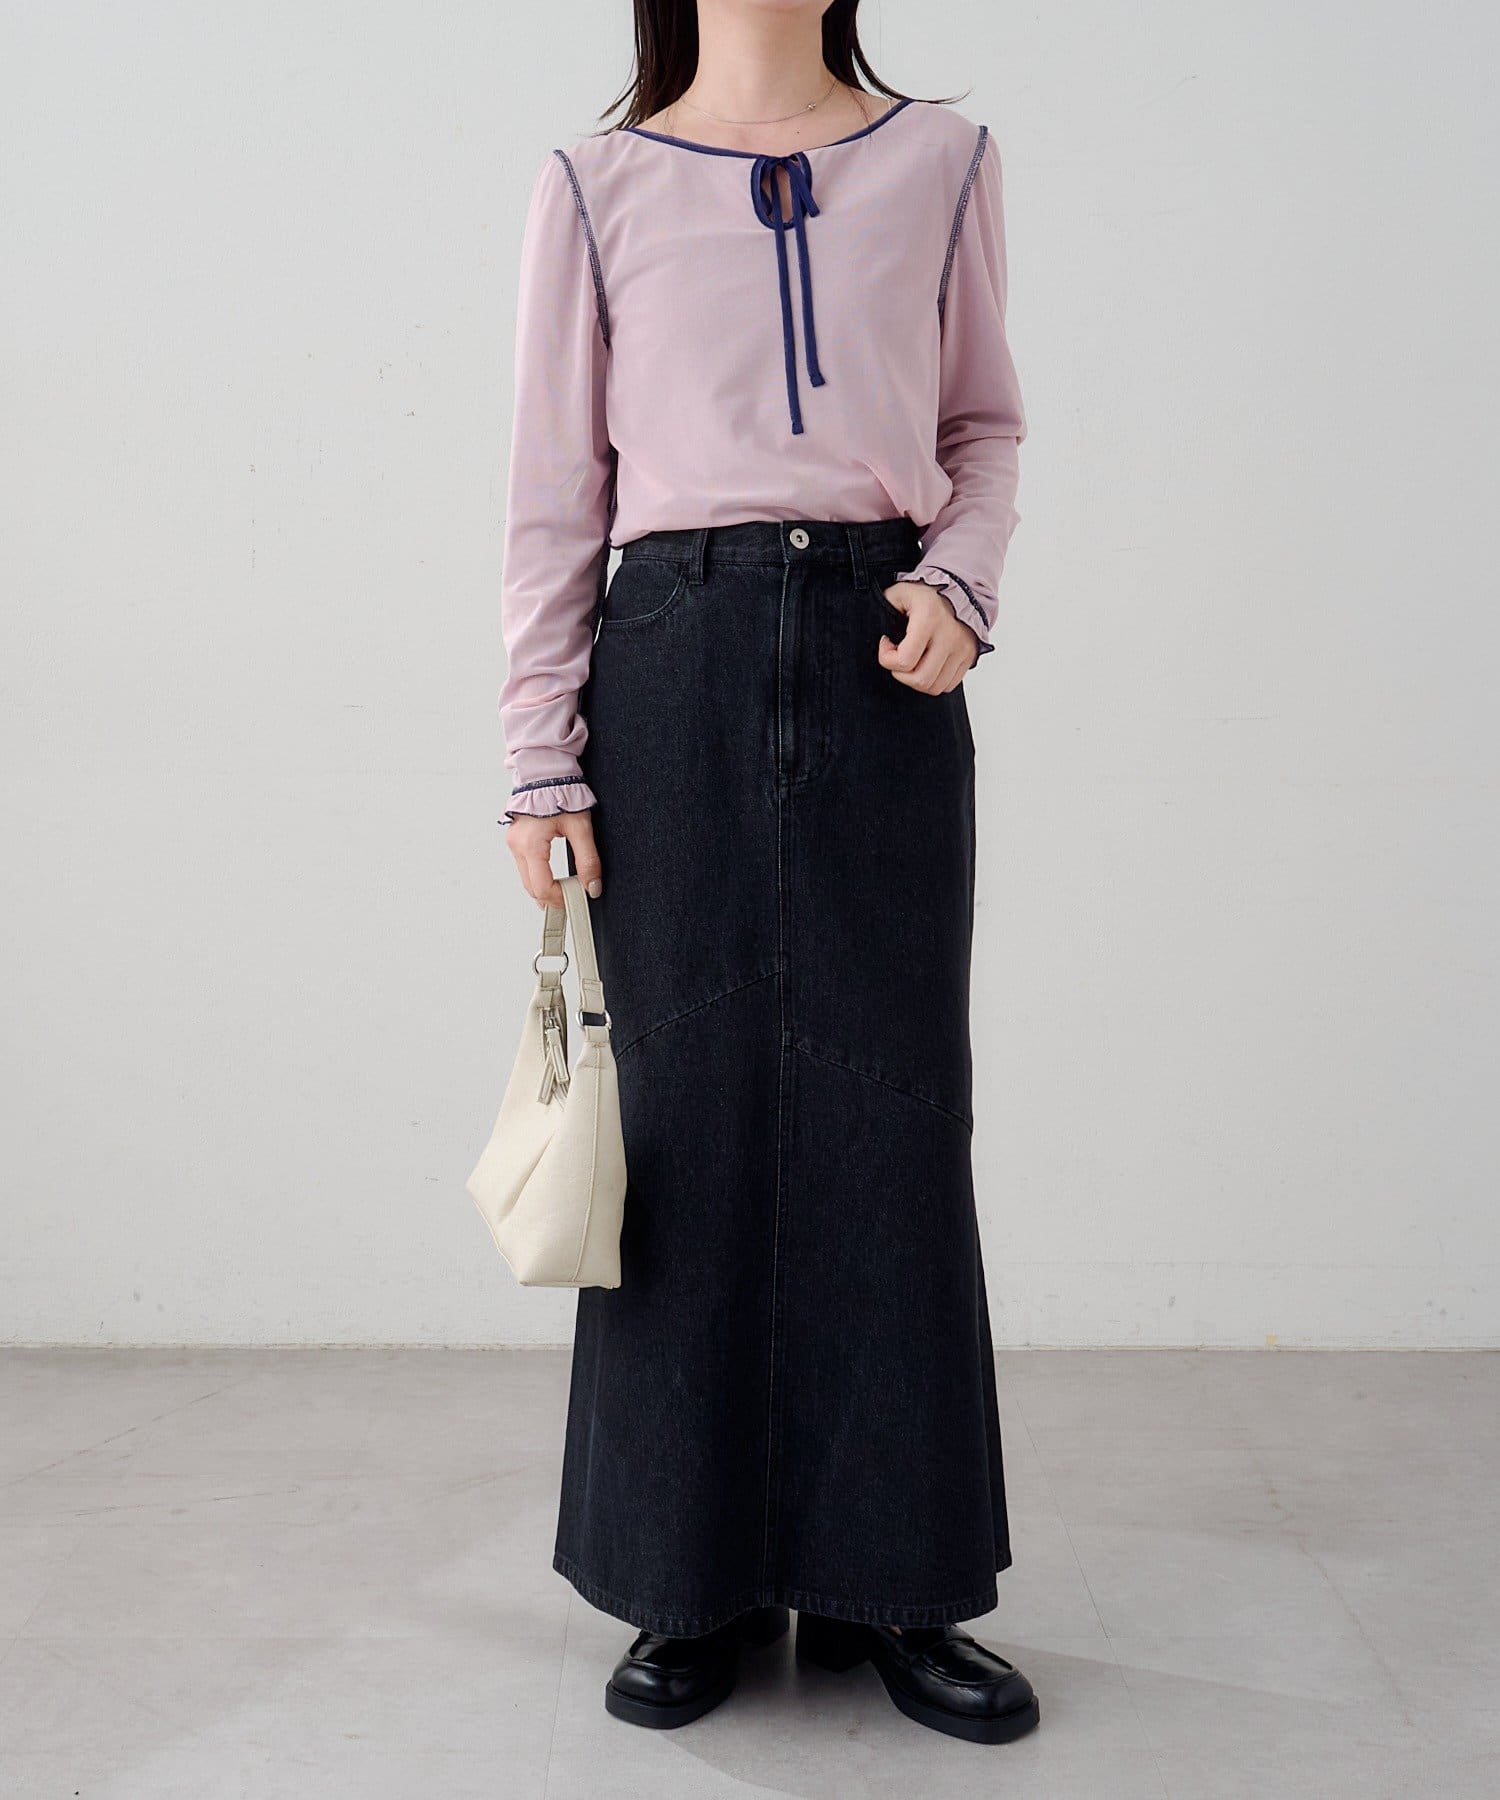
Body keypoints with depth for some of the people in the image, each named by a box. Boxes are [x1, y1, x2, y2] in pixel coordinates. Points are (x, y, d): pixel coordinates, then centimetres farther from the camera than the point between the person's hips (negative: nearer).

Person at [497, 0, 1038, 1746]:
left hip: (881, 656, 1)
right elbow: (552, 491, 5)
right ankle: (698, 1585, 15)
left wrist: (961, 578, -4)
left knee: (890, 1107, 1)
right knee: (693, 1104, 1)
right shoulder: (597, 185, 9)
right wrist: (541, 762, -1)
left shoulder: (941, 162, 12)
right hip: (676, 655, -1)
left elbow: (986, 424, 17)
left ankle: (889, 1582, 14)